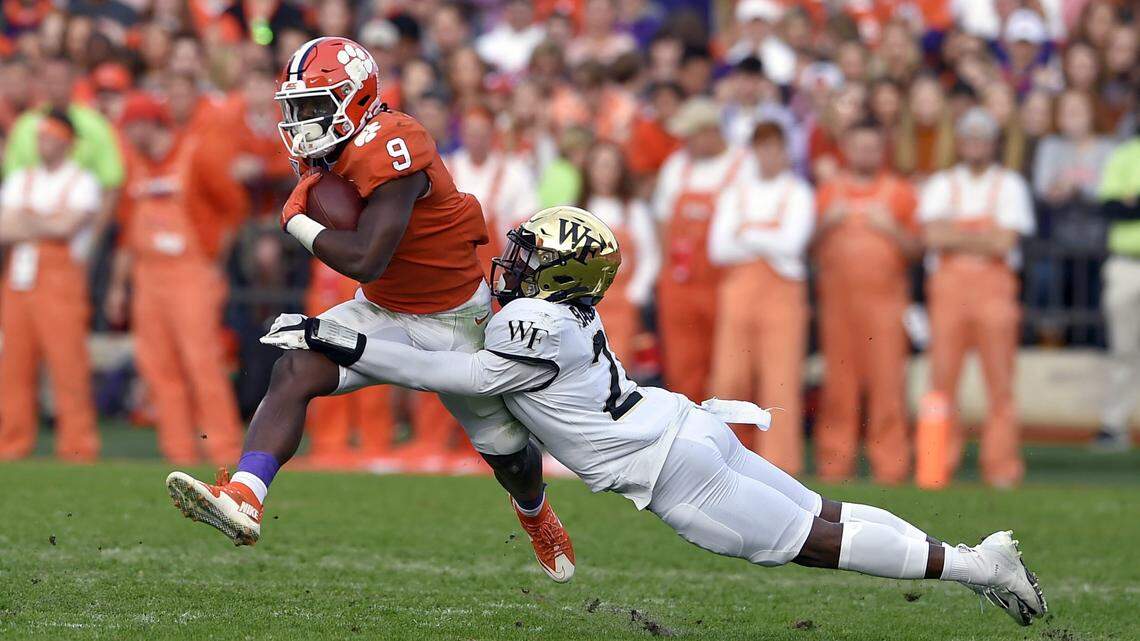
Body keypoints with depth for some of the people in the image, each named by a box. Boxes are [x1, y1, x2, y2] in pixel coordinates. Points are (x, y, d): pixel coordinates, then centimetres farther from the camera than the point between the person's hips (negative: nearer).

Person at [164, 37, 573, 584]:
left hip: (452, 319, -6)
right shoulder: (324, 153, -6)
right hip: (381, 313, 6)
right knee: (293, 373, -21)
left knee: (506, 447, 13)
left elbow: (365, 259, -35)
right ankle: (242, 500, -35)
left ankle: (534, 510, 48)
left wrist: (298, 222, -22)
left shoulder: (388, 148, -32)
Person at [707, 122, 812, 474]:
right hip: (738, 292, 3)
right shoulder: (734, 193, 13)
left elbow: (792, 242, -9)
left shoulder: (798, 194, 6)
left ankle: (779, 461, -5)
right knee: (729, 380, -3)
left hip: (782, 295, -3)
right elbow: (718, 249, 2)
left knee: (781, 381, -6)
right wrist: (768, 246, -5)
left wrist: (747, 237, -4)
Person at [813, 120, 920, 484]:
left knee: (886, 380, -8)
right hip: (837, 294, 2)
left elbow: (914, 248, 8)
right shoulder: (828, 192, 16)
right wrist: (826, 224, -2)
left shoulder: (899, 192, 10)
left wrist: (891, 228, -9)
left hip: (884, 294, -2)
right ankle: (834, 463, 0)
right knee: (838, 383, -1)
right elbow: (810, 246, 17)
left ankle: (890, 464, -9)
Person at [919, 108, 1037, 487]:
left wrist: (955, 236, -3)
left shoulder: (1009, 185, 9)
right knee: (942, 377, -3)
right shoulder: (940, 185, 14)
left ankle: (1001, 466, -3)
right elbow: (933, 236, -2)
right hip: (948, 285, 1)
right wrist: (983, 237, -6)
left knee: (1000, 381, -5)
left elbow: (1005, 242, -3)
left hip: (994, 286, -1)